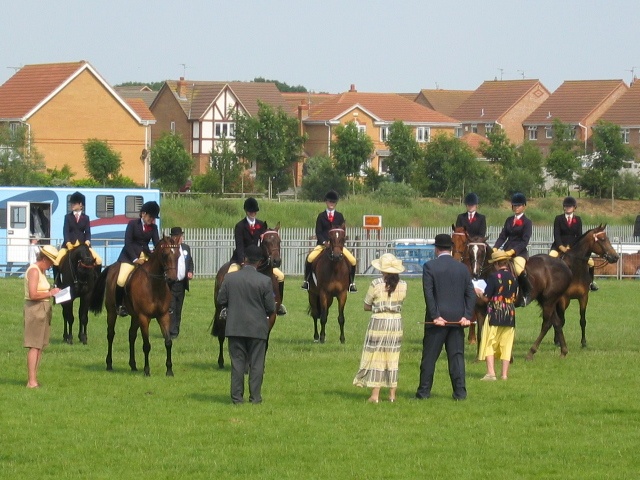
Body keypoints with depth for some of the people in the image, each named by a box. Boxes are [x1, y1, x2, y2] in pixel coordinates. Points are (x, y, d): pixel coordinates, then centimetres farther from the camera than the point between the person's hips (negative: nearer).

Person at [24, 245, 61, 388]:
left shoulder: (40, 271, 16)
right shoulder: (33, 271, -14)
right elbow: (33, 294, -23)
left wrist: (51, 291, 4)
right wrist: (50, 293, -16)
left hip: (43, 311, 10)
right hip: (35, 310, -10)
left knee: (39, 346, 10)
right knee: (34, 346, -10)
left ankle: (33, 379, 14)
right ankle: (32, 381, -11)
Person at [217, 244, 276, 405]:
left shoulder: (229, 278, -6)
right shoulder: (265, 281, -11)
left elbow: (221, 300, -2)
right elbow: (271, 307, -9)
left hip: (235, 327, 2)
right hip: (258, 328, -2)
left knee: (237, 363, 9)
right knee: (256, 364, 6)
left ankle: (237, 396, 9)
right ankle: (255, 396, 6)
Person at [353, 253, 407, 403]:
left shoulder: (376, 284, -11)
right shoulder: (402, 285, -1)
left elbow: (366, 307, -2)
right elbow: (400, 302, 9)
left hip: (378, 322, -4)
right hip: (396, 321, 4)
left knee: (376, 358, 3)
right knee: (393, 359, 12)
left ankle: (375, 395, 1)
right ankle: (392, 394, 13)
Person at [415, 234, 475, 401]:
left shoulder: (430, 266, -6)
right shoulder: (462, 268, 6)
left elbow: (428, 293, -12)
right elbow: (471, 294, 3)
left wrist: (435, 316, -12)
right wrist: (467, 316, -1)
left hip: (437, 319, -3)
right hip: (457, 319, 3)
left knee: (429, 356, 4)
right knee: (457, 356, 6)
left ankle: (424, 391, 6)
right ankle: (460, 392, 2)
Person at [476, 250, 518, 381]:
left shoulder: (494, 277, -13)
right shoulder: (513, 278, 4)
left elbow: (486, 297, -11)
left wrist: (479, 292, 9)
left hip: (495, 314, -5)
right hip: (510, 315, 5)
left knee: (489, 344, 3)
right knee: (506, 345, 10)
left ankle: (491, 373, -6)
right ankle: (504, 374, 10)